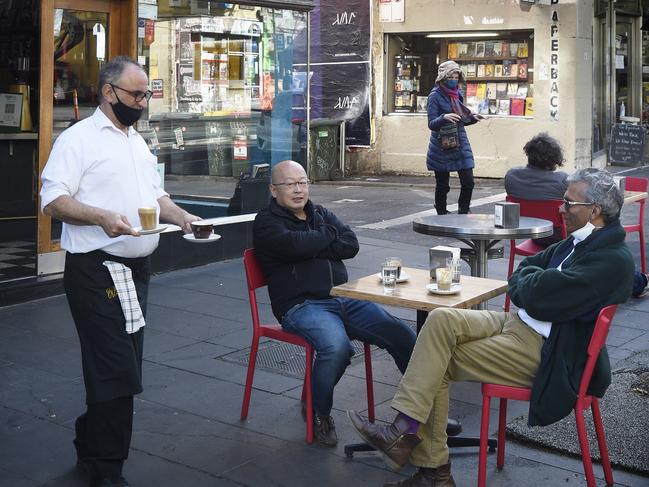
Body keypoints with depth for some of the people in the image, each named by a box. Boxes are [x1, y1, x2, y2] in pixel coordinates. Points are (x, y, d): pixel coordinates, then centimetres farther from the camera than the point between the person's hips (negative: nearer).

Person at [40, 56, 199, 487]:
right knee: (118, 371, -8)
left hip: (136, 269, 8)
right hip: (97, 270, -8)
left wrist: (182, 218, 7)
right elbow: (53, 200, -15)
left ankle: (91, 449, 28)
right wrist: (101, 216, -28)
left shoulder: (139, 142, 18)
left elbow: (155, 195, 25)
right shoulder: (78, 138, -7)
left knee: (120, 367, 12)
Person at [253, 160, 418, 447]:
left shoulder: (321, 214, 21)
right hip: (301, 305, -6)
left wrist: (313, 249, -7)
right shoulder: (266, 222, 3)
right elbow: (296, 244, -18)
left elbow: (351, 245, 4)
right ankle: (318, 415, -9)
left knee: (404, 336, -10)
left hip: (344, 299, 6)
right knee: (336, 347, -35)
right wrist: (328, 234, 0)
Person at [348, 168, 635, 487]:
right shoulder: (580, 240, 13)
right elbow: (518, 280, 16)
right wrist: (536, 283, -5)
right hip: (518, 323, 9)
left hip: (542, 352, -9)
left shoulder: (613, 260, -18)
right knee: (441, 320, -10)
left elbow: (539, 298, -24)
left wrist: (529, 279, -3)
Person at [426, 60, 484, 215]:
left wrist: (472, 118, 2)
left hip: (461, 144, 5)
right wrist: (444, 118, -30)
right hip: (442, 148, -5)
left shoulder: (458, 94, 10)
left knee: (468, 182, -2)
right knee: (442, 186, 2)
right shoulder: (435, 96, -7)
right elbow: (431, 124, -12)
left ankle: (463, 213, 15)